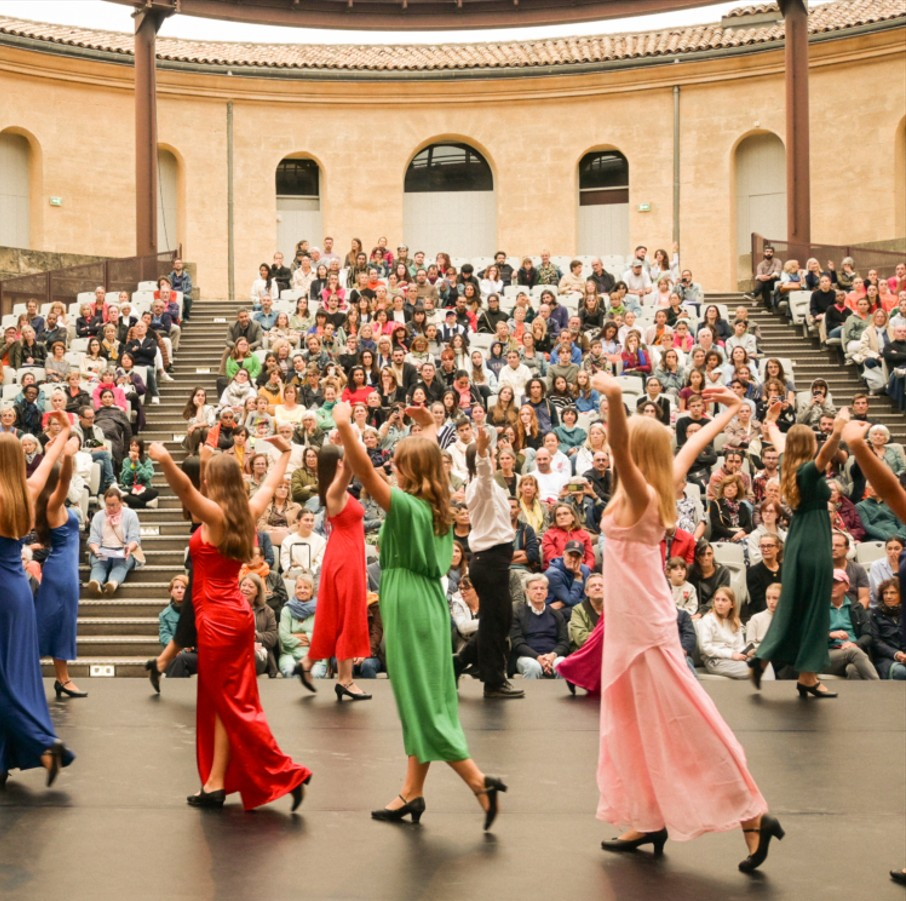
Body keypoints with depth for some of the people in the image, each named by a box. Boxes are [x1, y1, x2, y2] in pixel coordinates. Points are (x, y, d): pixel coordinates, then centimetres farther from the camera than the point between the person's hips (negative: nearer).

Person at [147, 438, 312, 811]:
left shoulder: (215, 514, -14)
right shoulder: (246, 513, 7)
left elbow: (186, 489, -35)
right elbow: (269, 486, 26)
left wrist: (165, 461, -52)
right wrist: (283, 453, 43)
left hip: (217, 618, -8)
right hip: (235, 614, 8)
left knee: (232, 704, -3)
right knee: (220, 702, 12)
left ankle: (286, 774, -4)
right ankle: (216, 784, 16)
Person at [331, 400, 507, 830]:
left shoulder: (406, 505, -15)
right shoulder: (439, 504, 7)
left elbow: (366, 473, -27)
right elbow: (429, 457, 28)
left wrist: (345, 426, -24)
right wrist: (429, 428, 38)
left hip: (408, 605, -9)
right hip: (429, 601, 9)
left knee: (421, 702, -4)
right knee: (422, 700, 11)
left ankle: (479, 781, -7)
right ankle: (412, 793, 17)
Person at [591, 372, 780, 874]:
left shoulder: (640, 496, -17)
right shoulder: (661, 490, 5)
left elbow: (619, 449, -37)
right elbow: (692, 447, 20)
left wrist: (614, 398, -54)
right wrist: (729, 412, 36)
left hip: (646, 627, -9)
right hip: (631, 625, 9)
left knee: (684, 726, -5)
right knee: (635, 728, 15)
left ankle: (753, 816, -3)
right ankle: (651, 822, 22)